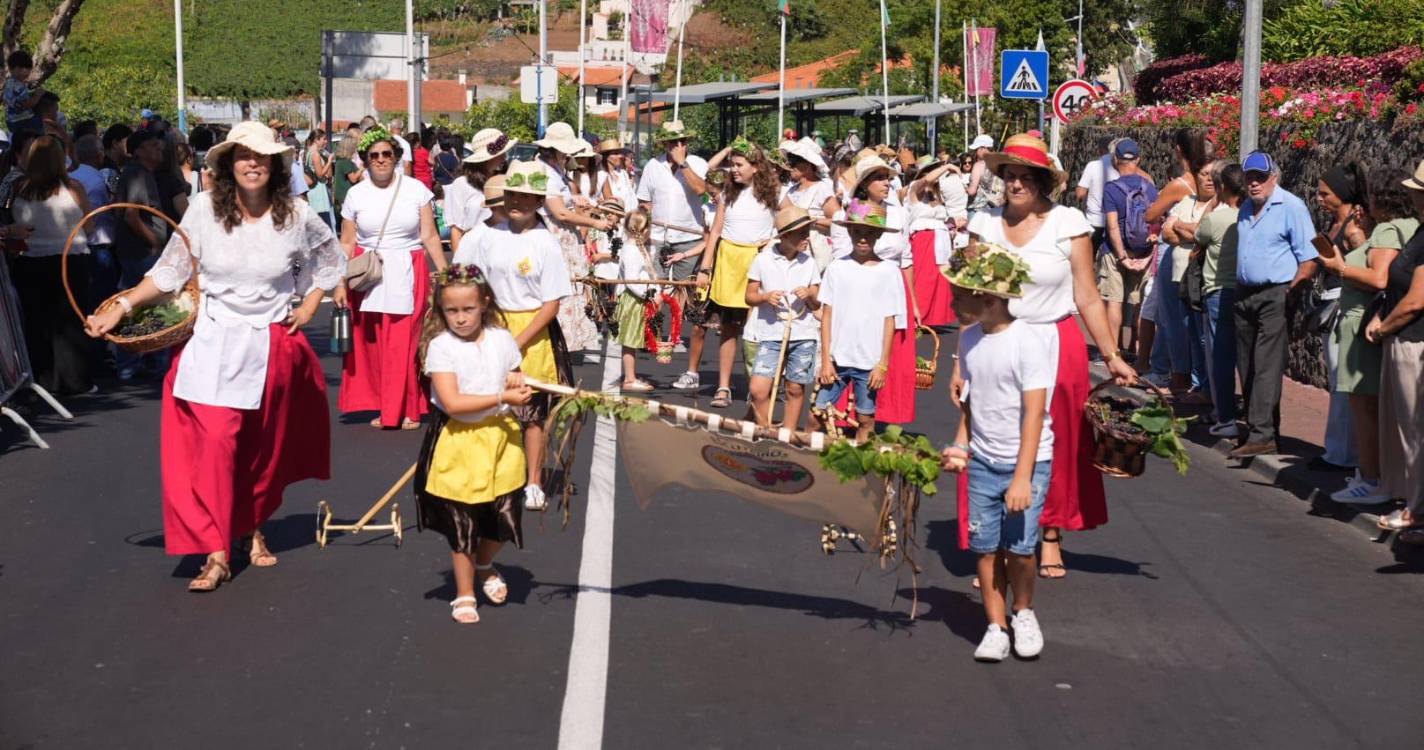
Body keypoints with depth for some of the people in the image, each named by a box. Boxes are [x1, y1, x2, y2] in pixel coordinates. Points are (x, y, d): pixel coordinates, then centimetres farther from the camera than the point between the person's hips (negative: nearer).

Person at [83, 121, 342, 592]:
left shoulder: (296, 216, -3)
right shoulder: (205, 209, -5)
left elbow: (332, 261, 14)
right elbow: (168, 271, 0)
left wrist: (308, 308, 6)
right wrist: (120, 307, -7)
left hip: (273, 345, 1)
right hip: (215, 343, -1)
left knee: (266, 447, 9)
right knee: (216, 441, -13)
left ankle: (255, 530, 33)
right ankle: (216, 555, -8)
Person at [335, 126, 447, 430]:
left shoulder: (416, 189, 2)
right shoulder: (356, 194, 5)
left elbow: (430, 236, 2)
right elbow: (346, 243, 6)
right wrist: (340, 284, 0)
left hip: (407, 275, -1)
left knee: (406, 342, -5)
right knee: (371, 342, -1)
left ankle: (408, 408, 6)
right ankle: (382, 406, 10)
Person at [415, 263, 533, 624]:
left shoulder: (501, 339, 2)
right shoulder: (440, 346, -12)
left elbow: (516, 381, 18)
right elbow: (452, 402, -21)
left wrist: (517, 383, -6)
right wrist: (502, 397, -23)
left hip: (500, 437, 3)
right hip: (458, 441, -3)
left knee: (504, 516, 6)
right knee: (461, 523, 7)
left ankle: (484, 566, 39)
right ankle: (464, 594, 25)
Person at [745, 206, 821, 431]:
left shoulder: (809, 263, 5)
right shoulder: (763, 260, 0)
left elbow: (816, 305, 11)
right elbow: (749, 296, 7)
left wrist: (809, 296, -11)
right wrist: (765, 297, -14)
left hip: (803, 336, 2)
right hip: (771, 334, -2)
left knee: (796, 389, 7)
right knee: (758, 390, -10)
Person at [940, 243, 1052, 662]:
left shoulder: (1029, 340, -16)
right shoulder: (969, 339, 5)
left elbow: (1034, 412, -18)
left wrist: (1022, 476, -20)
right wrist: (961, 447, 4)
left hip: (1027, 460, -5)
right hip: (982, 462, 5)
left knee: (1019, 546, -9)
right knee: (986, 546, 2)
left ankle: (1023, 612, 17)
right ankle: (995, 627, 13)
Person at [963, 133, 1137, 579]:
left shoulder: (1068, 223, -3)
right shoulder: (985, 223, 2)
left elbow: (1087, 298, -1)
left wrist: (1112, 357, -4)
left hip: (1056, 347, -1)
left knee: (1056, 447, 9)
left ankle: (1050, 536, 25)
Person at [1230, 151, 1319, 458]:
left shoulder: (1291, 207, -9)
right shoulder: (1246, 208, 15)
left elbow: (1308, 258, -12)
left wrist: (1290, 292, -16)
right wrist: (1239, 290, 16)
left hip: (1275, 295, -8)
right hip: (1244, 295, 8)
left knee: (1266, 366, -12)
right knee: (1246, 366, 9)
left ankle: (1262, 435, -14)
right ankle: (1256, 426, 18)